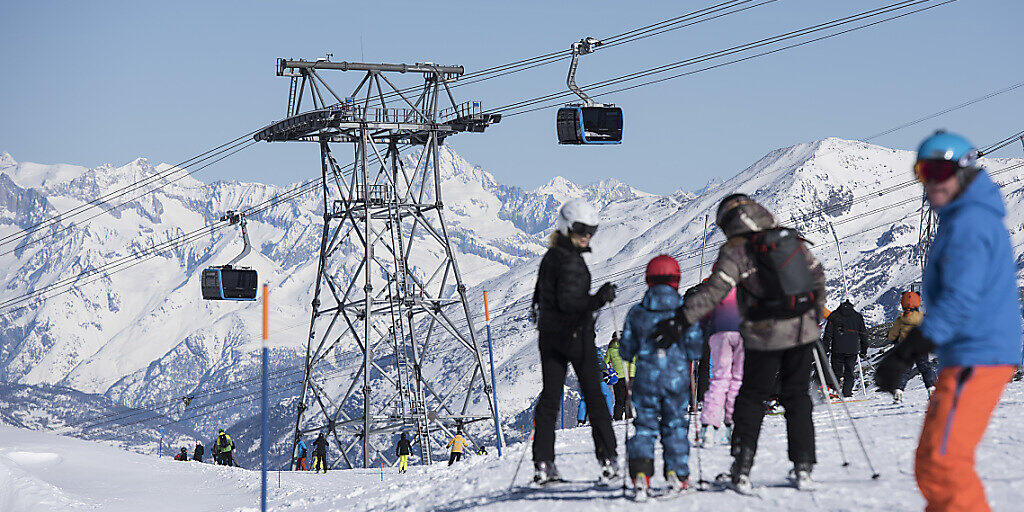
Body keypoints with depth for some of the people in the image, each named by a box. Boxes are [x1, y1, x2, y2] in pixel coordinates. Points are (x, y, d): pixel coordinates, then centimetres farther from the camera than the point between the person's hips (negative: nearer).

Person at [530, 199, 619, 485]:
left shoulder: (549, 257, 12)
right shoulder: (570, 260, -16)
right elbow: (568, 301, -25)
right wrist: (598, 300, -31)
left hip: (549, 335, 8)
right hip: (575, 334, -8)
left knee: (549, 397, 6)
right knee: (593, 396, 1)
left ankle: (543, 463, 1)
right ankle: (608, 458, 2)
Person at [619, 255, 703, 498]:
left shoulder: (636, 313, -1)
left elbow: (626, 351, 3)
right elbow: (695, 351, -5)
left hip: (646, 380, 0)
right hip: (677, 379, 0)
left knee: (645, 427, 8)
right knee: (675, 427, 13)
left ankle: (640, 471, -9)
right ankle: (677, 474, 11)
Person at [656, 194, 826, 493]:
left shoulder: (737, 252, -9)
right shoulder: (792, 240, 8)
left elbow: (712, 292, -18)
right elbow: (817, 276, 16)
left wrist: (680, 321, -18)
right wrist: (816, 314, 30)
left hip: (765, 336, -5)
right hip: (803, 332, 5)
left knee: (751, 400, 7)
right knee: (797, 398, 15)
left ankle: (741, 472, 1)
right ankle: (803, 469, 11)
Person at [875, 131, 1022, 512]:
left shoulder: (968, 223, -15)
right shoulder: (967, 217, 18)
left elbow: (958, 302, -23)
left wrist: (903, 355, -23)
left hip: (975, 360, -11)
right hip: (975, 356, 11)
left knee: (942, 462, -14)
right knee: (932, 461, 14)